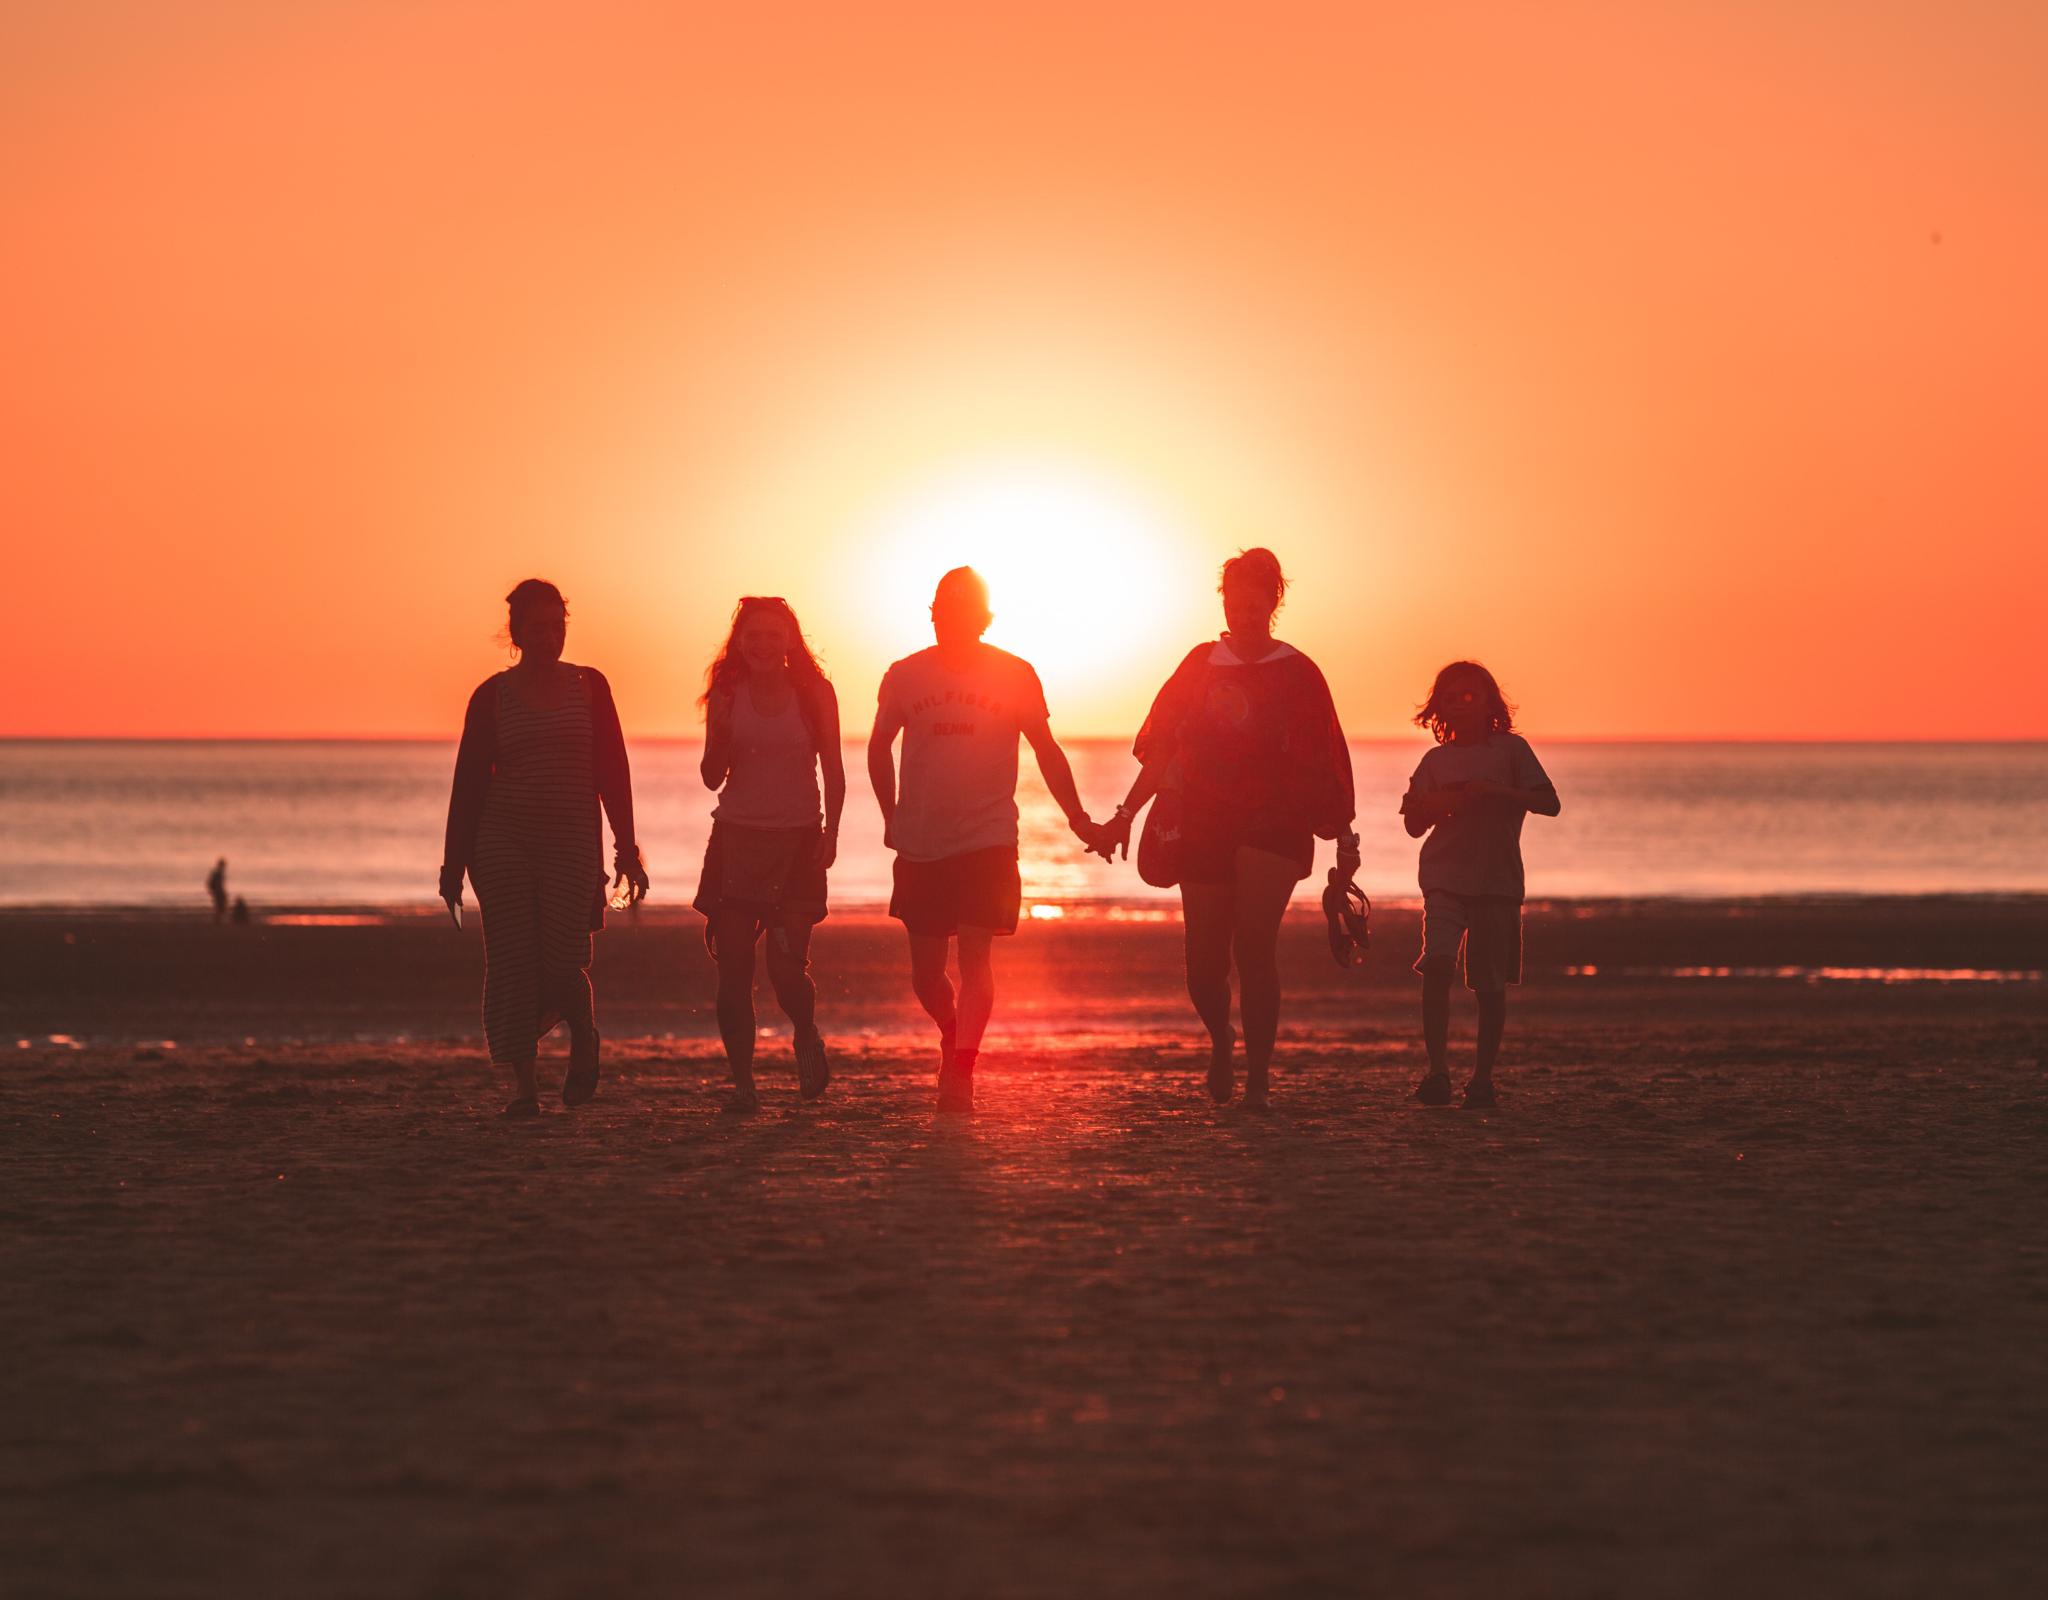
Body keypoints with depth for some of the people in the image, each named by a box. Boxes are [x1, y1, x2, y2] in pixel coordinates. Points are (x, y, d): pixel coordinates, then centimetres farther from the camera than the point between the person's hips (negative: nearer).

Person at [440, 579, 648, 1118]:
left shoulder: (588, 686, 6)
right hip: (503, 841, 0)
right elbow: (469, 781, 4)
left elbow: (613, 771, 6)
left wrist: (626, 849, 1)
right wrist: (455, 862, 2)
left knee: (562, 962, -9)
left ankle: (583, 1036, 23)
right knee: (512, 962, -3)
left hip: (572, 841, 0)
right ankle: (523, 1083, 4)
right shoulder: (492, 695, 3)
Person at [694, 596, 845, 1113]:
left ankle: (807, 1037, 21)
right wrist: (720, 733, -13)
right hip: (736, 837, 2)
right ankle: (742, 1081, 2)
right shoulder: (727, 696, 4)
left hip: (797, 838, -2)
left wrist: (831, 832, -8)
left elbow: (834, 770, 4)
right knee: (733, 968, -5)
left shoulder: (814, 693, 1)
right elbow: (713, 777, 6)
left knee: (788, 969, -11)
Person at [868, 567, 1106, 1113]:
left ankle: (960, 1070, -16)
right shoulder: (905, 676, 1)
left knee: (974, 955, -15)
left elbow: (1046, 751, 7)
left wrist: (1079, 820, 6)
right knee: (926, 972, 6)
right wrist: (892, 818, 14)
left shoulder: (1015, 675, -2)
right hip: (921, 843, 2)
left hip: (988, 840, -2)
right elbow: (880, 747, 16)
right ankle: (953, 1037, 35)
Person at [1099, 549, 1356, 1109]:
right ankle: (1221, 1043, 33)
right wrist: (1127, 813, 5)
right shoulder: (1201, 664, 10)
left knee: (1254, 946, -18)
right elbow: (1161, 747, 12)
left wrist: (1344, 837, 0)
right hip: (1204, 825, 3)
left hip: (1273, 821, -3)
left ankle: (1258, 1073, -11)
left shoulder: (1296, 673, 3)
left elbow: (1324, 765, 3)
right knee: (1205, 963, 3)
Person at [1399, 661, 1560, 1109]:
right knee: (1437, 966, -18)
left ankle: (1483, 1077, 11)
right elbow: (1414, 824, 16)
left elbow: (1549, 803, -4)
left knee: (1490, 983, 1)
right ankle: (1437, 1070, -16)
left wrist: (1496, 791, -17)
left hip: (1498, 879, -1)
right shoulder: (1436, 760, 12)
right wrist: (1438, 804, -6)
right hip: (1445, 876, 1)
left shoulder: (1510, 749, 4)